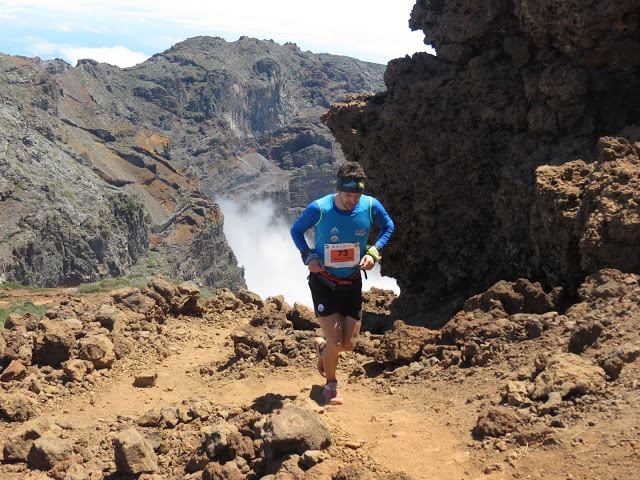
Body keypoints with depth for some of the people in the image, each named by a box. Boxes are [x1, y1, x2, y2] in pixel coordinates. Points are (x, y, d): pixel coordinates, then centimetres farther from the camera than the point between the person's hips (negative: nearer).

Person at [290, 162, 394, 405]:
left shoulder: (371, 206, -14)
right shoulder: (319, 209, -20)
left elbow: (388, 227, 7)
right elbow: (296, 230, -1)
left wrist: (373, 252, -9)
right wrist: (308, 256, -17)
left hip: (352, 283, 3)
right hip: (323, 282, -3)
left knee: (349, 344, 5)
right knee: (336, 343, -9)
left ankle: (321, 346, 43)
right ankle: (331, 387, 22)